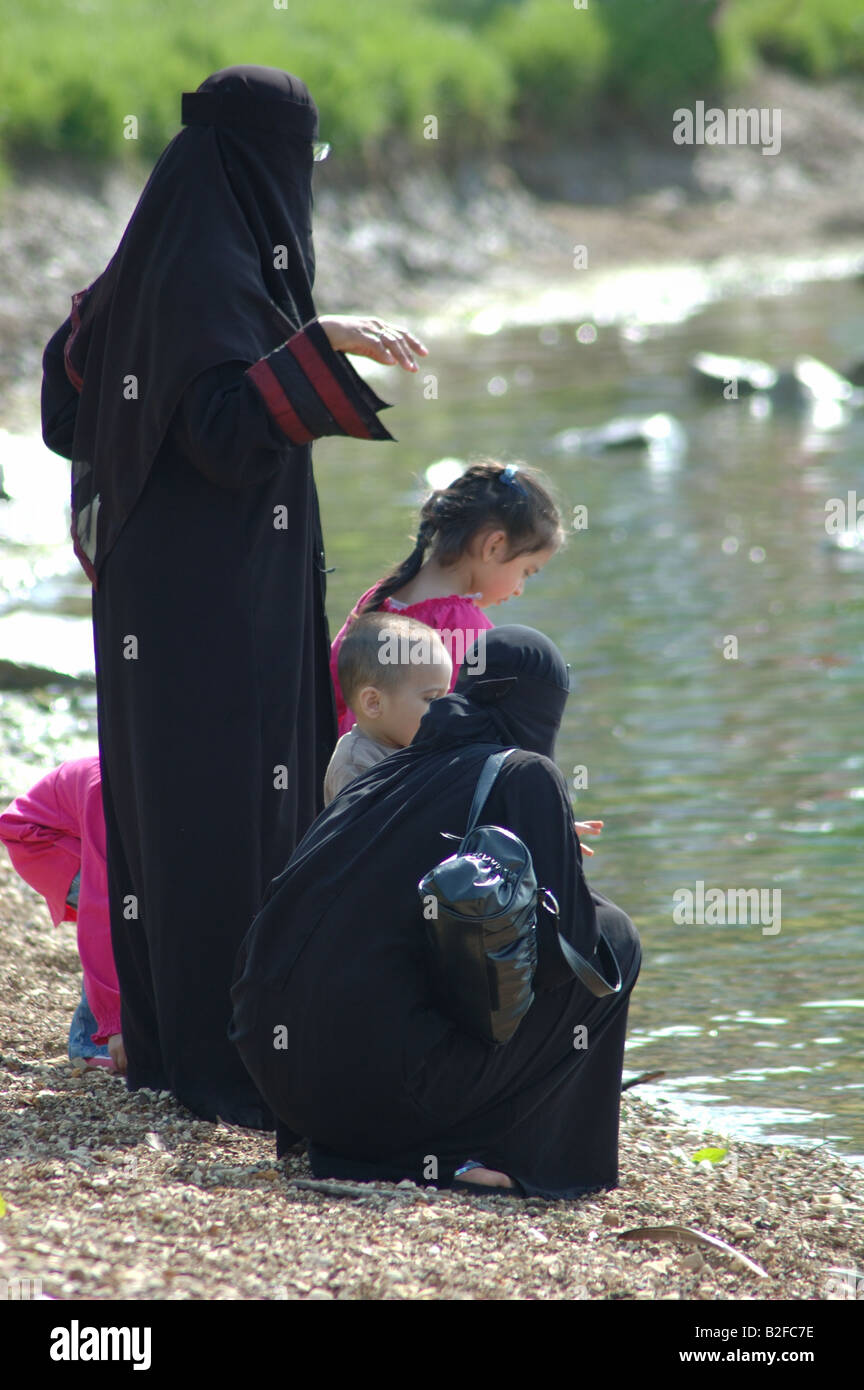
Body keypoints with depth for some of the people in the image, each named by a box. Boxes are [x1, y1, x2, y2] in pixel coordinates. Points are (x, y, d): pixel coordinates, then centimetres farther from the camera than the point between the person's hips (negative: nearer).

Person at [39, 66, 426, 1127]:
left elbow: (66, 401, 16)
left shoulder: (150, 260, 10)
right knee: (226, 807, -7)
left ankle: (161, 1040, 21)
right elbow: (225, 430, -27)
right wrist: (320, 344, -34)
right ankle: (223, 1066, -5)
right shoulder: (215, 270, -18)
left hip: (152, 580, 10)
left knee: (158, 800, 14)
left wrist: (96, 311, 32)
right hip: (220, 592, -10)